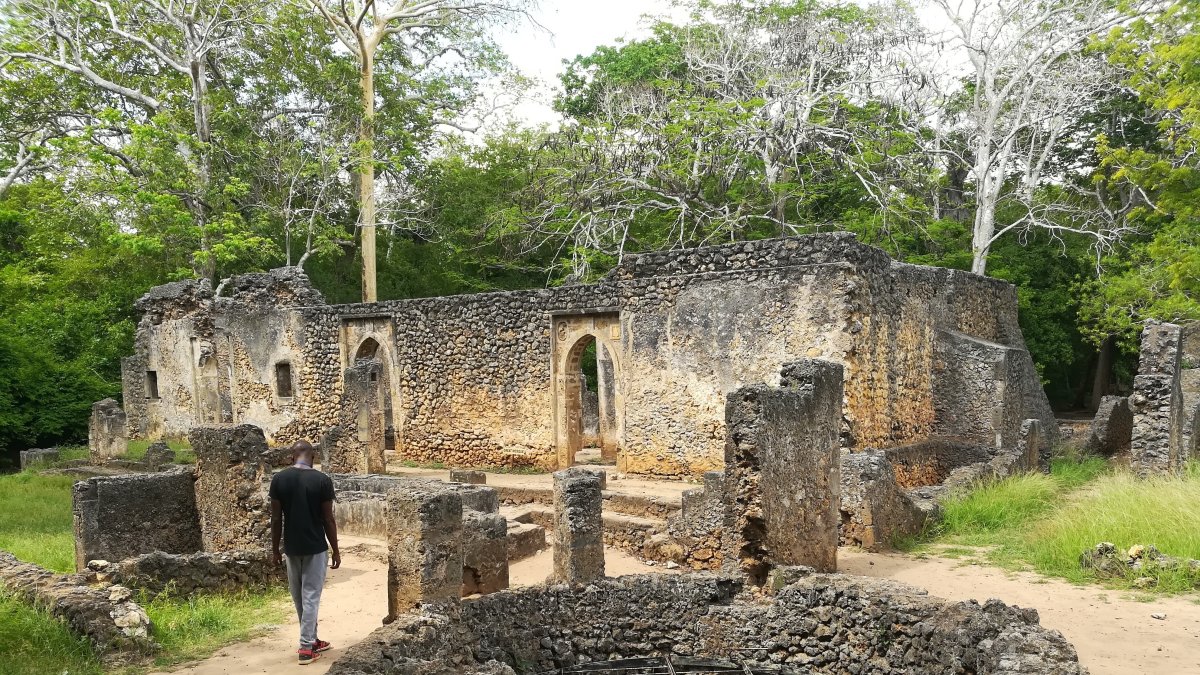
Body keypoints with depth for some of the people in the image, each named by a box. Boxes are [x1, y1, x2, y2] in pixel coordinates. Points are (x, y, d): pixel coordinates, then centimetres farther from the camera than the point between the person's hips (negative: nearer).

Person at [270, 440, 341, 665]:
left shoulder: (278, 479, -5)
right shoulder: (322, 480, -12)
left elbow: (276, 519, -1)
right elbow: (328, 520, -8)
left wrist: (275, 549, 9)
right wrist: (336, 550, 1)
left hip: (291, 548, 3)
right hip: (316, 548, -3)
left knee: (299, 598, 16)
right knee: (311, 597, 3)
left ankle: (311, 640, 27)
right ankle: (306, 647, 3)